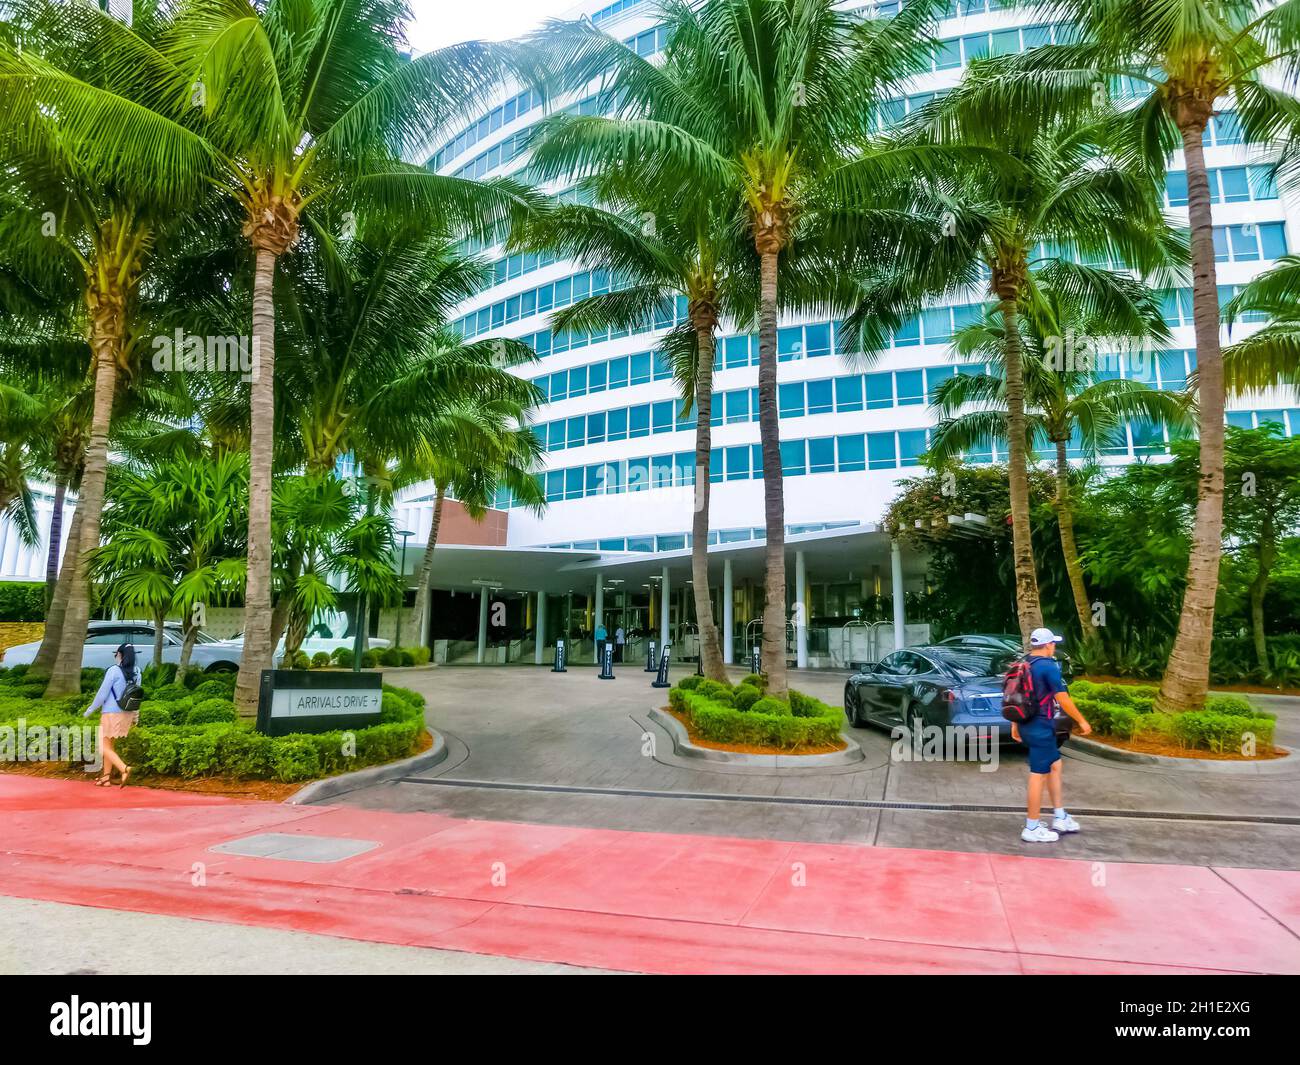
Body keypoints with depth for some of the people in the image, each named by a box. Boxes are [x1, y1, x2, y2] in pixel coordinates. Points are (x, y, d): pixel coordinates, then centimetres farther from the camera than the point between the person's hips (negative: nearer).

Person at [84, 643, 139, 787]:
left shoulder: (114, 670, -15)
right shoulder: (136, 673, 2)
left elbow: (102, 693, -12)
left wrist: (89, 711, 1)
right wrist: (135, 718, 15)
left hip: (111, 714, -7)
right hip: (126, 714, 7)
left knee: (104, 747, 2)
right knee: (108, 744, 21)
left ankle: (124, 768, -16)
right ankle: (107, 776, 26)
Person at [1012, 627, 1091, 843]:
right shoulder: (1049, 666, -15)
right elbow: (1063, 699, -15)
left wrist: (1015, 725, 21)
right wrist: (1082, 721, -3)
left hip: (1026, 725, 9)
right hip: (1041, 727, -9)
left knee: (1055, 765, 21)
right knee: (1039, 775, -1)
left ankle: (1060, 818, 29)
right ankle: (1032, 829, 5)